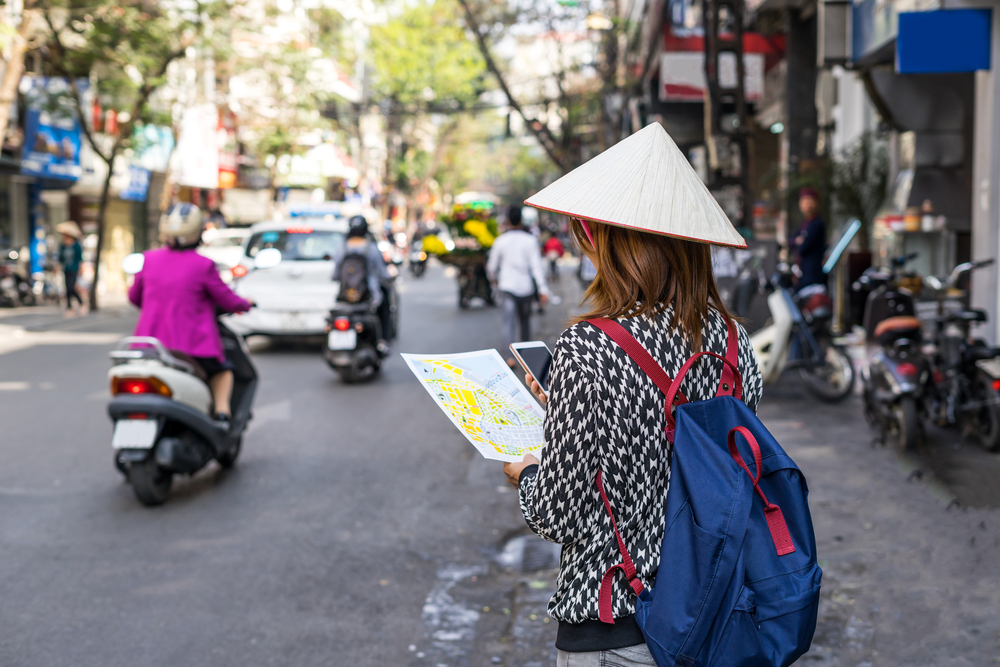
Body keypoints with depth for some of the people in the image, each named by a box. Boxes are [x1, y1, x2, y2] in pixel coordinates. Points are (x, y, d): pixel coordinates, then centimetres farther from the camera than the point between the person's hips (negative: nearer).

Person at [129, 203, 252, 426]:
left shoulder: (150, 259, 1)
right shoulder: (203, 265, -11)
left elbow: (134, 296, 13)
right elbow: (227, 300, -1)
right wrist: (245, 304, 21)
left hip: (151, 341, 3)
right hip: (193, 345, -3)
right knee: (222, 370, 23)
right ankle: (222, 409, 3)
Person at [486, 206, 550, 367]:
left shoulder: (500, 241, -2)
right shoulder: (530, 240, -5)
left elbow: (492, 266, 8)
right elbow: (536, 266, -11)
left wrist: (493, 279, 30)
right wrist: (543, 289, -11)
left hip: (507, 287, -1)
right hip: (526, 287, 1)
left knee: (509, 322, -6)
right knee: (525, 320, 19)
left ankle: (510, 356, -21)